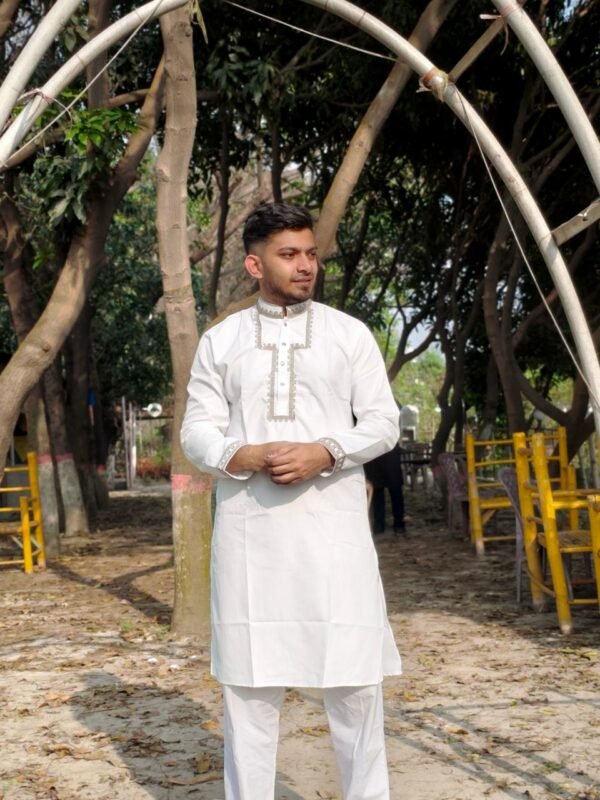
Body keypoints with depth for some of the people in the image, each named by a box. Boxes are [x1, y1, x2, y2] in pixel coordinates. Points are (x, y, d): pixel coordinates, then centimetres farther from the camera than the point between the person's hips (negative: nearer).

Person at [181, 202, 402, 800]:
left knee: (352, 673, -2)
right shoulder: (220, 340, 10)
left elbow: (382, 422, 5)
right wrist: (250, 457, -14)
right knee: (248, 679, 4)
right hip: (247, 526, 1)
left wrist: (324, 452, -13)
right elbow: (196, 431, 6)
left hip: (333, 523, -1)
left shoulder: (349, 333, 8)